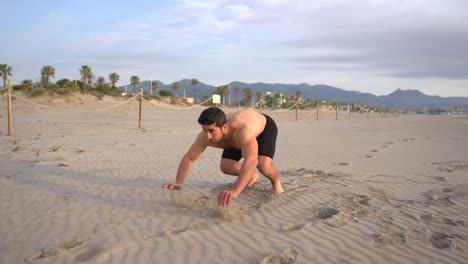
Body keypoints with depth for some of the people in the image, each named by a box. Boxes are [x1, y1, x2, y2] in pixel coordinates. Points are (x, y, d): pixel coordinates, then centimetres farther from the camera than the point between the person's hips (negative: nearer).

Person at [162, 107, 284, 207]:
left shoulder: (242, 130, -50)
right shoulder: (205, 136, -31)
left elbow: (251, 161, -62)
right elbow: (188, 158, -22)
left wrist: (235, 191, -74)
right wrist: (179, 183, -37)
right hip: (241, 137, 6)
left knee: (263, 165, -30)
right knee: (225, 166, -8)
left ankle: (276, 183, 5)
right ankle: (252, 176, 22)